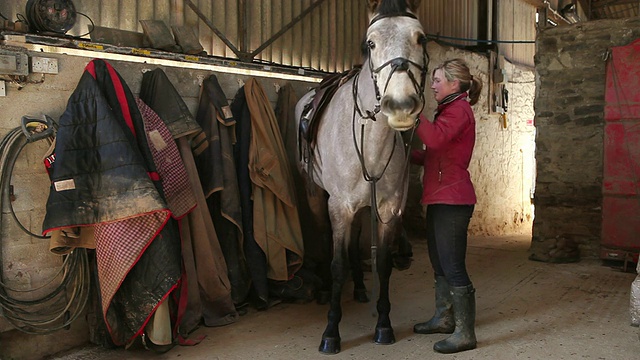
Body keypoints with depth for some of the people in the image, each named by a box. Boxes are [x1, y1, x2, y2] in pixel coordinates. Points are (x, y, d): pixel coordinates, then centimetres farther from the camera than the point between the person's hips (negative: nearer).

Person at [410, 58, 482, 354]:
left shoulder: (459, 110, -11)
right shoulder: (449, 110, 21)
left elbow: (435, 139, -31)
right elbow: (432, 155, 19)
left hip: (451, 200, -11)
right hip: (440, 197, 11)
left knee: (453, 266, -7)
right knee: (439, 262, 18)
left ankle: (465, 333, 1)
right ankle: (444, 318, 32)